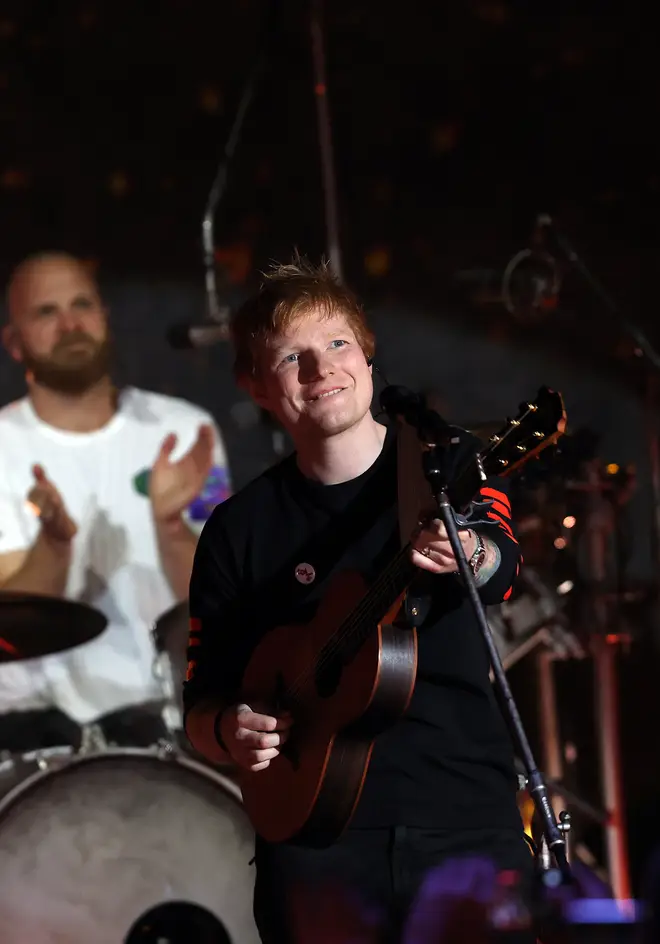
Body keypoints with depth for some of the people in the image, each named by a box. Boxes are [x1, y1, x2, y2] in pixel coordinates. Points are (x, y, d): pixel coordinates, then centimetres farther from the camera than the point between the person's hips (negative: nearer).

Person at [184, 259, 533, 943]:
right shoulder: (240, 530, 7)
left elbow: (501, 570, -18)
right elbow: (202, 702, 12)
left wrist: (469, 555, -41)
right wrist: (227, 732, -10)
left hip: (470, 827, -1)